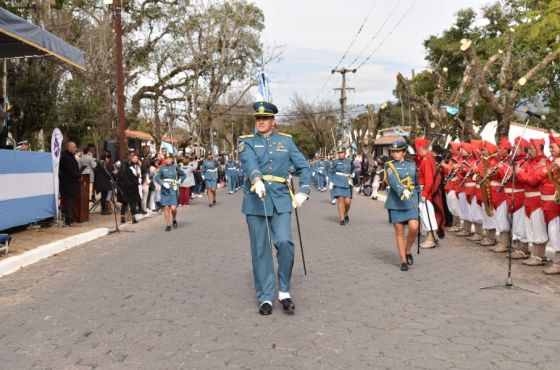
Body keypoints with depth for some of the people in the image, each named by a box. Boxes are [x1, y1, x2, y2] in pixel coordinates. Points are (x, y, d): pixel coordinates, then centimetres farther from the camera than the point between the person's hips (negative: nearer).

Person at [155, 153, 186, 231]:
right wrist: (163, 183, -17)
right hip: (165, 190, 1)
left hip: (173, 190, -1)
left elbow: (184, 175, 16)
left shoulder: (175, 168, 5)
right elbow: (157, 177, -2)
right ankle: (168, 225, 9)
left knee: (173, 208, -10)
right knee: (166, 207, -1)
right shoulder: (162, 168, 5)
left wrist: (179, 181, 2)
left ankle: (174, 220, 20)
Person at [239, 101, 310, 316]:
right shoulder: (246, 142, 5)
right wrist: (257, 180, -36)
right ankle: (265, 297, 13)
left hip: (281, 199, 0)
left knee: (284, 242, -15)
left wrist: (303, 192, 3)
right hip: (256, 201, 0)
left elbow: (303, 167, 15)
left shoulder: (286, 141, 11)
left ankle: (284, 291, 4)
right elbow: (249, 162, -16)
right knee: (260, 250, 3)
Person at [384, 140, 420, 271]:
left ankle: (408, 251, 11)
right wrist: (403, 191, -36)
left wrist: (417, 200, 20)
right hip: (396, 201, -2)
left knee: (414, 227, -15)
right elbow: (393, 180, -19)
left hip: (411, 201, 2)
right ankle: (403, 261, 9)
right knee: (399, 232, 0)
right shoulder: (389, 166, 0)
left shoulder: (412, 166, 12)